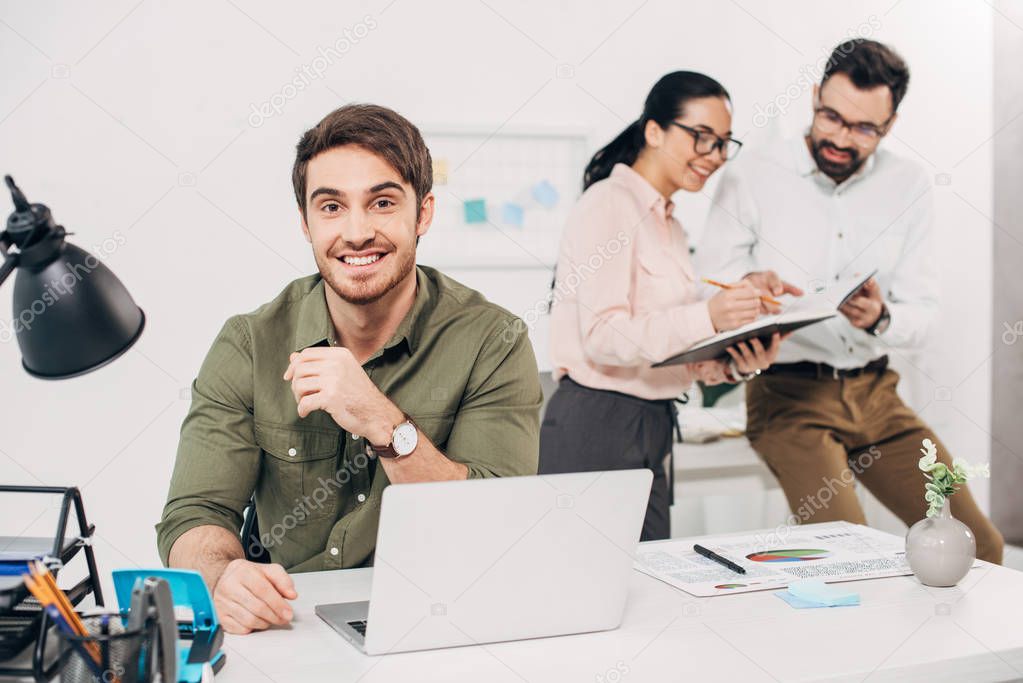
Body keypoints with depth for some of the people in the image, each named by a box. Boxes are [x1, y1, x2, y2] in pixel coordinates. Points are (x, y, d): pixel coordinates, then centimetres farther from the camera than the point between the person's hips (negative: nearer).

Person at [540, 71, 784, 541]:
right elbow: (602, 336, -20)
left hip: (650, 431, 9)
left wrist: (737, 364, -2)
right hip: (596, 430, -9)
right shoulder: (608, 204, -9)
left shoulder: (669, 224, 18)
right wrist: (706, 317, -29)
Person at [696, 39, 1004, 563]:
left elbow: (922, 315, 3)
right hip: (788, 390, -4)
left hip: (876, 392, 5)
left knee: (977, 547, 2)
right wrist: (748, 285, -28)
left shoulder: (908, 188, 6)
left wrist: (881, 319, -20)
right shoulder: (751, 179, -4)